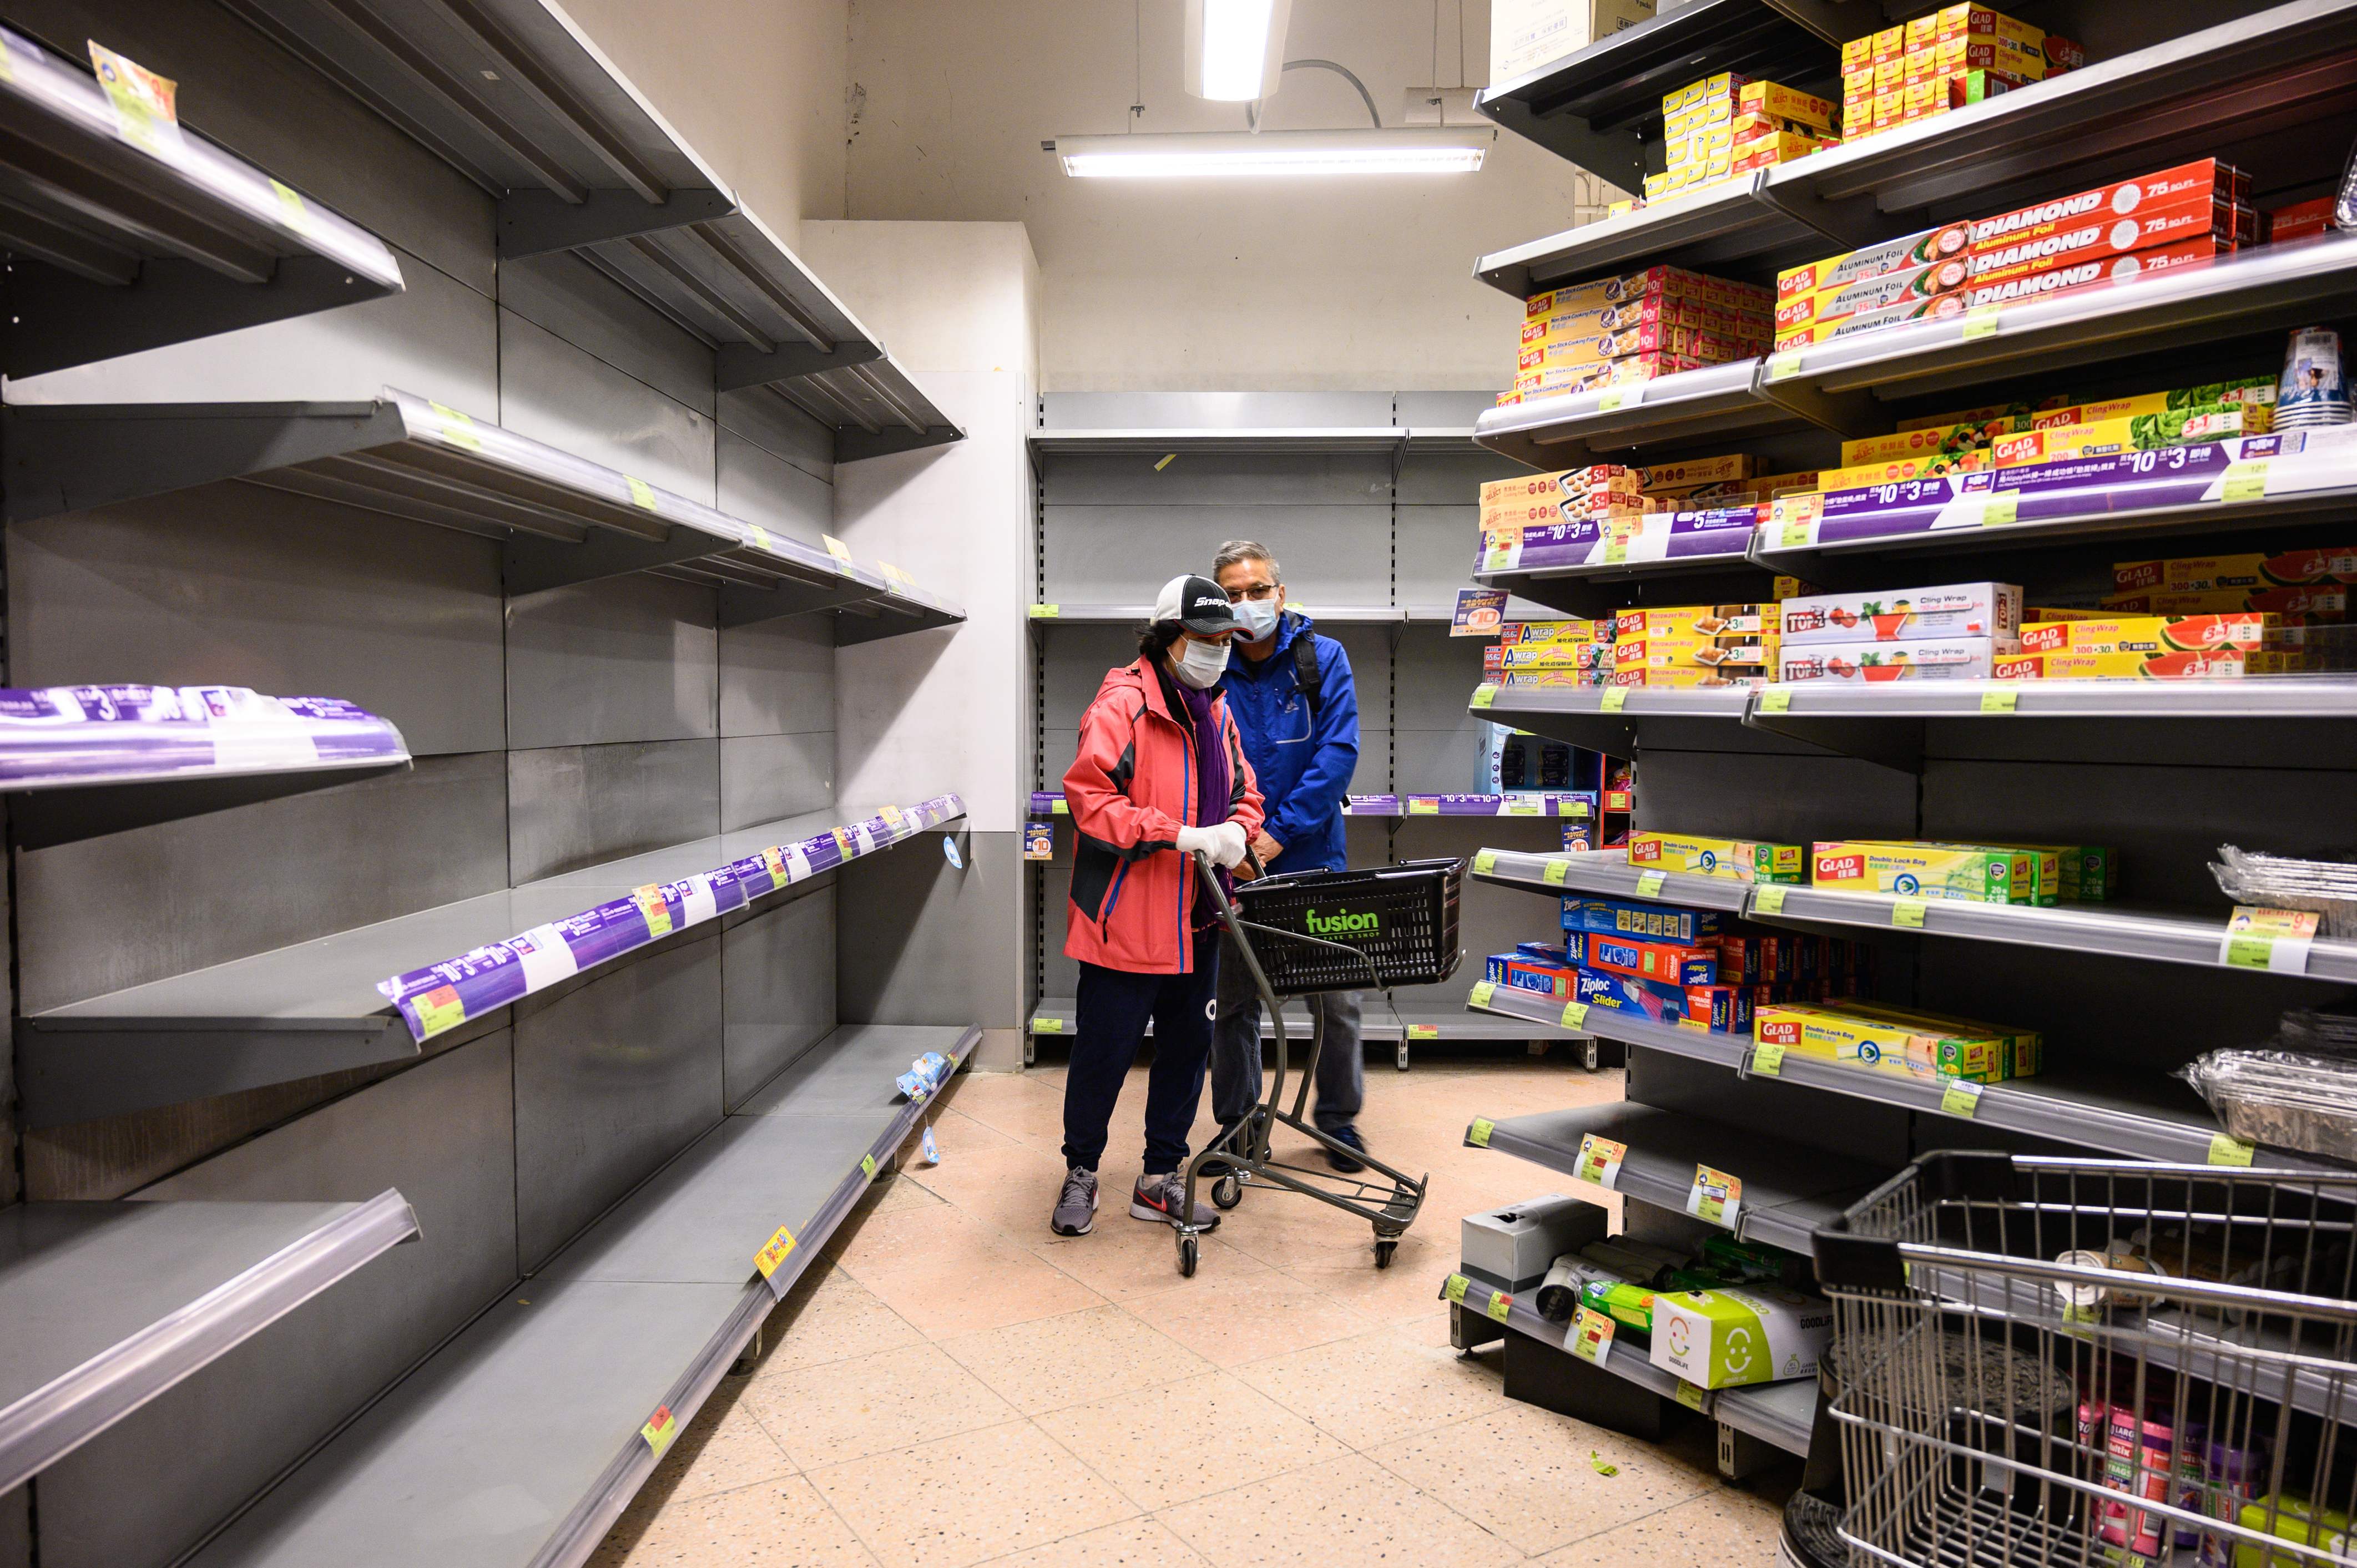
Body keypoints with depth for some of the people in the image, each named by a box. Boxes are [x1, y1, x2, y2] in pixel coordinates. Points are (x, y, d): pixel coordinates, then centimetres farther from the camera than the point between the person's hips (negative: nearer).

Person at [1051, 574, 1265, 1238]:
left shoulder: (1216, 712, 13)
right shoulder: (1123, 705, -12)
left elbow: (1244, 794, 20)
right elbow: (1089, 797, -21)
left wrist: (1236, 832, -4)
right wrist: (1180, 835, -24)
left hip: (1196, 922, 8)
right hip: (1126, 919, -7)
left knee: (1186, 1049, 14)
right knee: (1104, 1053, 5)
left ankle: (1160, 1180, 29)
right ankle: (1081, 1173, 26)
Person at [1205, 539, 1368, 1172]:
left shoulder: (1323, 658, -2)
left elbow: (1338, 753, -9)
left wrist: (1281, 831, -16)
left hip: (1310, 857, 0)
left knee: (1336, 998, 6)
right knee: (1233, 1000, 11)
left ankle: (1339, 1117, 27)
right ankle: (1237, 1121, 28)